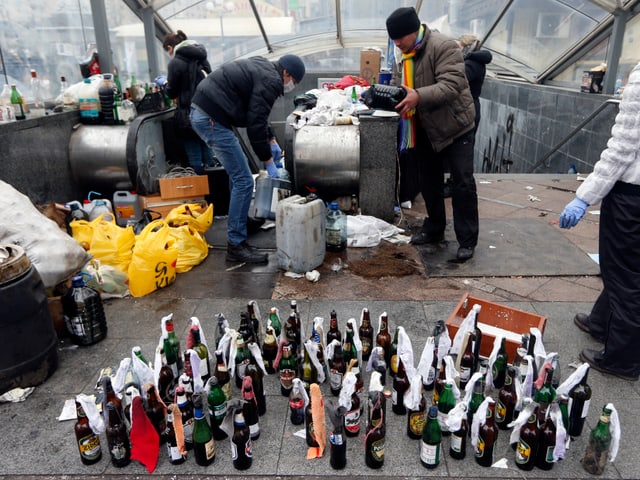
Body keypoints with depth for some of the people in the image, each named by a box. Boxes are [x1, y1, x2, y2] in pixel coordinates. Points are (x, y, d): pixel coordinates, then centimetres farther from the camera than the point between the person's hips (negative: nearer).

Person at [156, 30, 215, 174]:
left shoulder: (175, 63, -9)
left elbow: (172, 93, -5)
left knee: (195, 158, 2)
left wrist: (164, 83, 17)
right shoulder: (202, 59, 10)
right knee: (208, 156, 14)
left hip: (189, 116, -6)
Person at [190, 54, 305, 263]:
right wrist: (268, 162, -6)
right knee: (243, 181, -8)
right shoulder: (270, 81, -11)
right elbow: (256, 125, -15)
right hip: (212, 119, -11)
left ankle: (241, 219, 35)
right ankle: (236, 245, -4)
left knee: (238, 170, 23)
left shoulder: (262, 68, 19)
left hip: (200, 111, 11)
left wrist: (272, 141, 25)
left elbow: (256, 114, 27)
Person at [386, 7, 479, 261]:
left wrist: (419, 96, -44)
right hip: (425, 130, 8)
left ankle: (467, 240, 4)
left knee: (462, 183, -4)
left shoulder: (444, 46, -21)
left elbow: (452, 84, -32)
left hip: (455, 126, -7)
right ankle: (434, 230, 30)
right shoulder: (404, 55, 5)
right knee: (429, 183, 15)